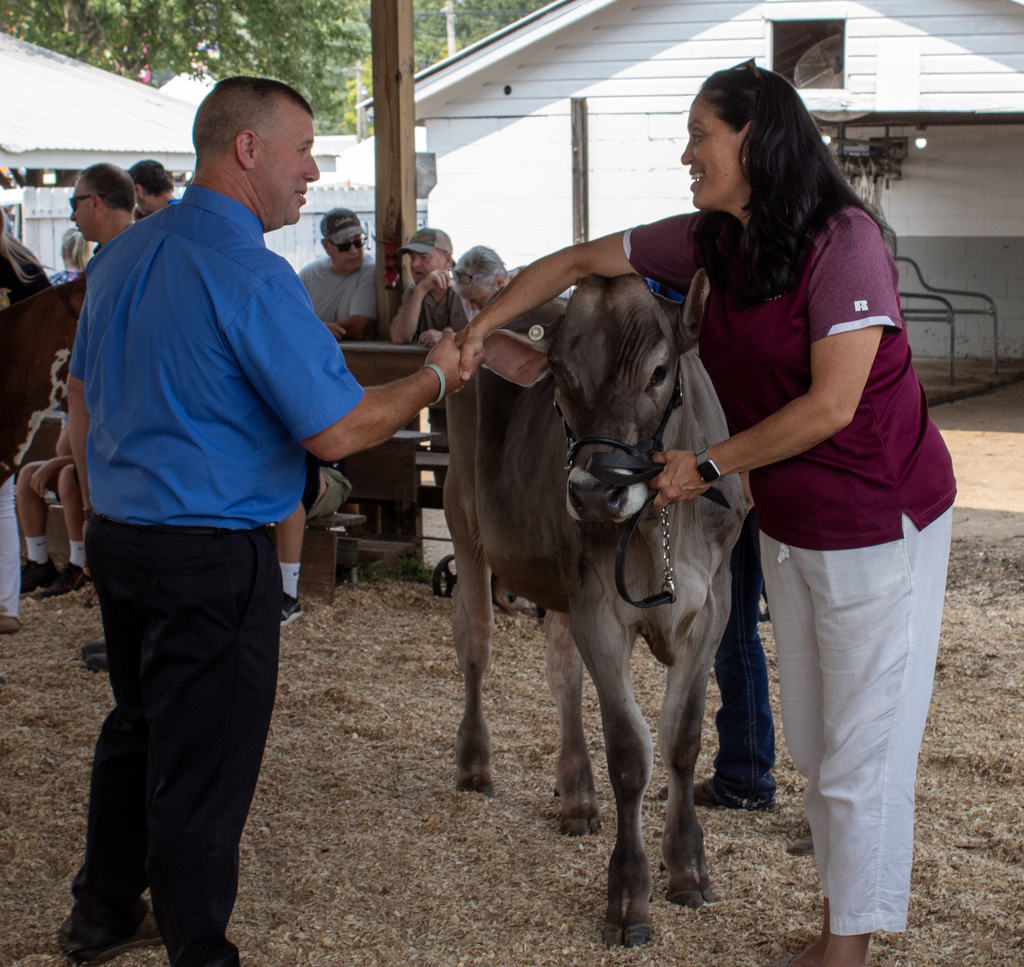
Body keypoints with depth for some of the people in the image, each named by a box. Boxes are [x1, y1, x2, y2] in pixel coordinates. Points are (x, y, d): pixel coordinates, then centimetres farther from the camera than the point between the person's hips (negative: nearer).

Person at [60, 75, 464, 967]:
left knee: (138, 729, 23)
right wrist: (434, 379, -5)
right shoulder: (250, 276, -20)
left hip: (117, 536, 9)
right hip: (212, 558, -9)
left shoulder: (122, 255, 7)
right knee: (204, 766, 3)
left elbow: (82, 394, 17)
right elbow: (337, 430, -20)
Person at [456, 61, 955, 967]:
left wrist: (708, 465, -14)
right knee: (814, 744, 15)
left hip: (880, 527, -8)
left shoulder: (845, 240, -20)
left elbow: (830, 406, -23)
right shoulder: (712, 242, 2)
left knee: (862, 752, 0)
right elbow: (581, 261, 12)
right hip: (788, 529, 8)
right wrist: (482, 326, 4)